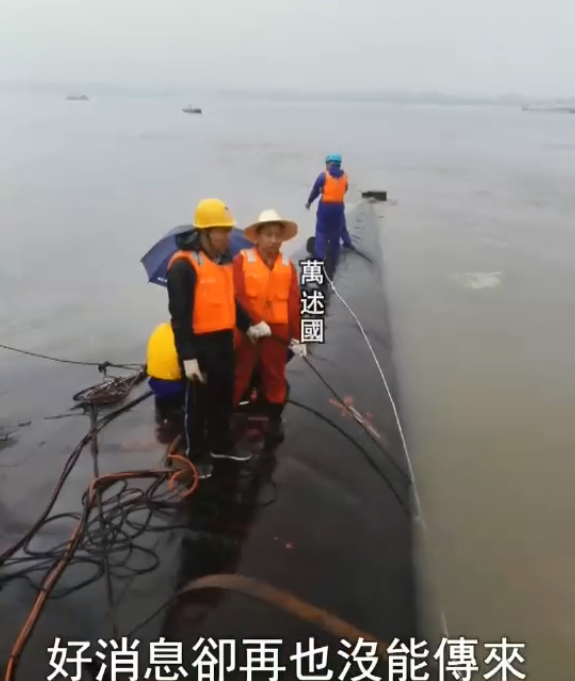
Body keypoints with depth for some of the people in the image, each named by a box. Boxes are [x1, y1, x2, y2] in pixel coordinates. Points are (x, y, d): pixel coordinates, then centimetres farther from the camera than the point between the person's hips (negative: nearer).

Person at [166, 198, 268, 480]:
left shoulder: (224, 261, 9)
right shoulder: (184, 265, -18)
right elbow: (180, 316, -20)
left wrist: (248, 325, 11)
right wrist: (187, 356, -22)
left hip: (224, 340, 8)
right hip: (199, 344, -8)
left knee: (224, 397, 20)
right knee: (198, 403, 7)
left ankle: (221, 445, 38)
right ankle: (197, 455, 24)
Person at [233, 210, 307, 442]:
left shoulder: (288, 265, 7)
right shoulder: (242, 259, -5)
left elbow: (293, 303, 4)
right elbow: (238, 296, -13)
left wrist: (296, 336, 2)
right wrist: (256, 322, -19)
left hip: (278, 329, 3)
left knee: (275, 376, 11)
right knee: (239, 375, 5)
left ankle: (274, 419, 24)